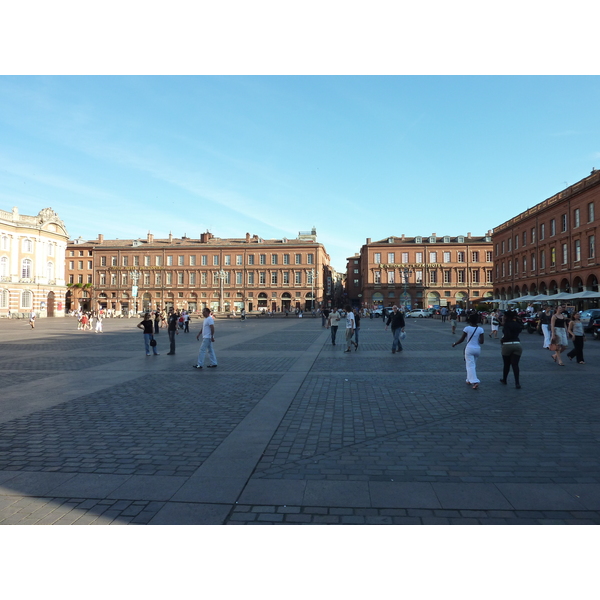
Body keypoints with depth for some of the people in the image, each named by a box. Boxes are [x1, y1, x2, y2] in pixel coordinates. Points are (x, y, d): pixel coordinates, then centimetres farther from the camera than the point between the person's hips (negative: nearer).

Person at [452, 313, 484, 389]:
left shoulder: (467, 328, -9)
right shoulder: (480, 329, -2)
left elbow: (462, 340, -5)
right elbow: (481, 341, -7)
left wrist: (455, 343, 11)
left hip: (469, 348, -4)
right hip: (478, 349, 4)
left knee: (470, 366, -2)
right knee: (474, 365, 21)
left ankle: (475, 382, -15)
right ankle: (469, 380, 30)